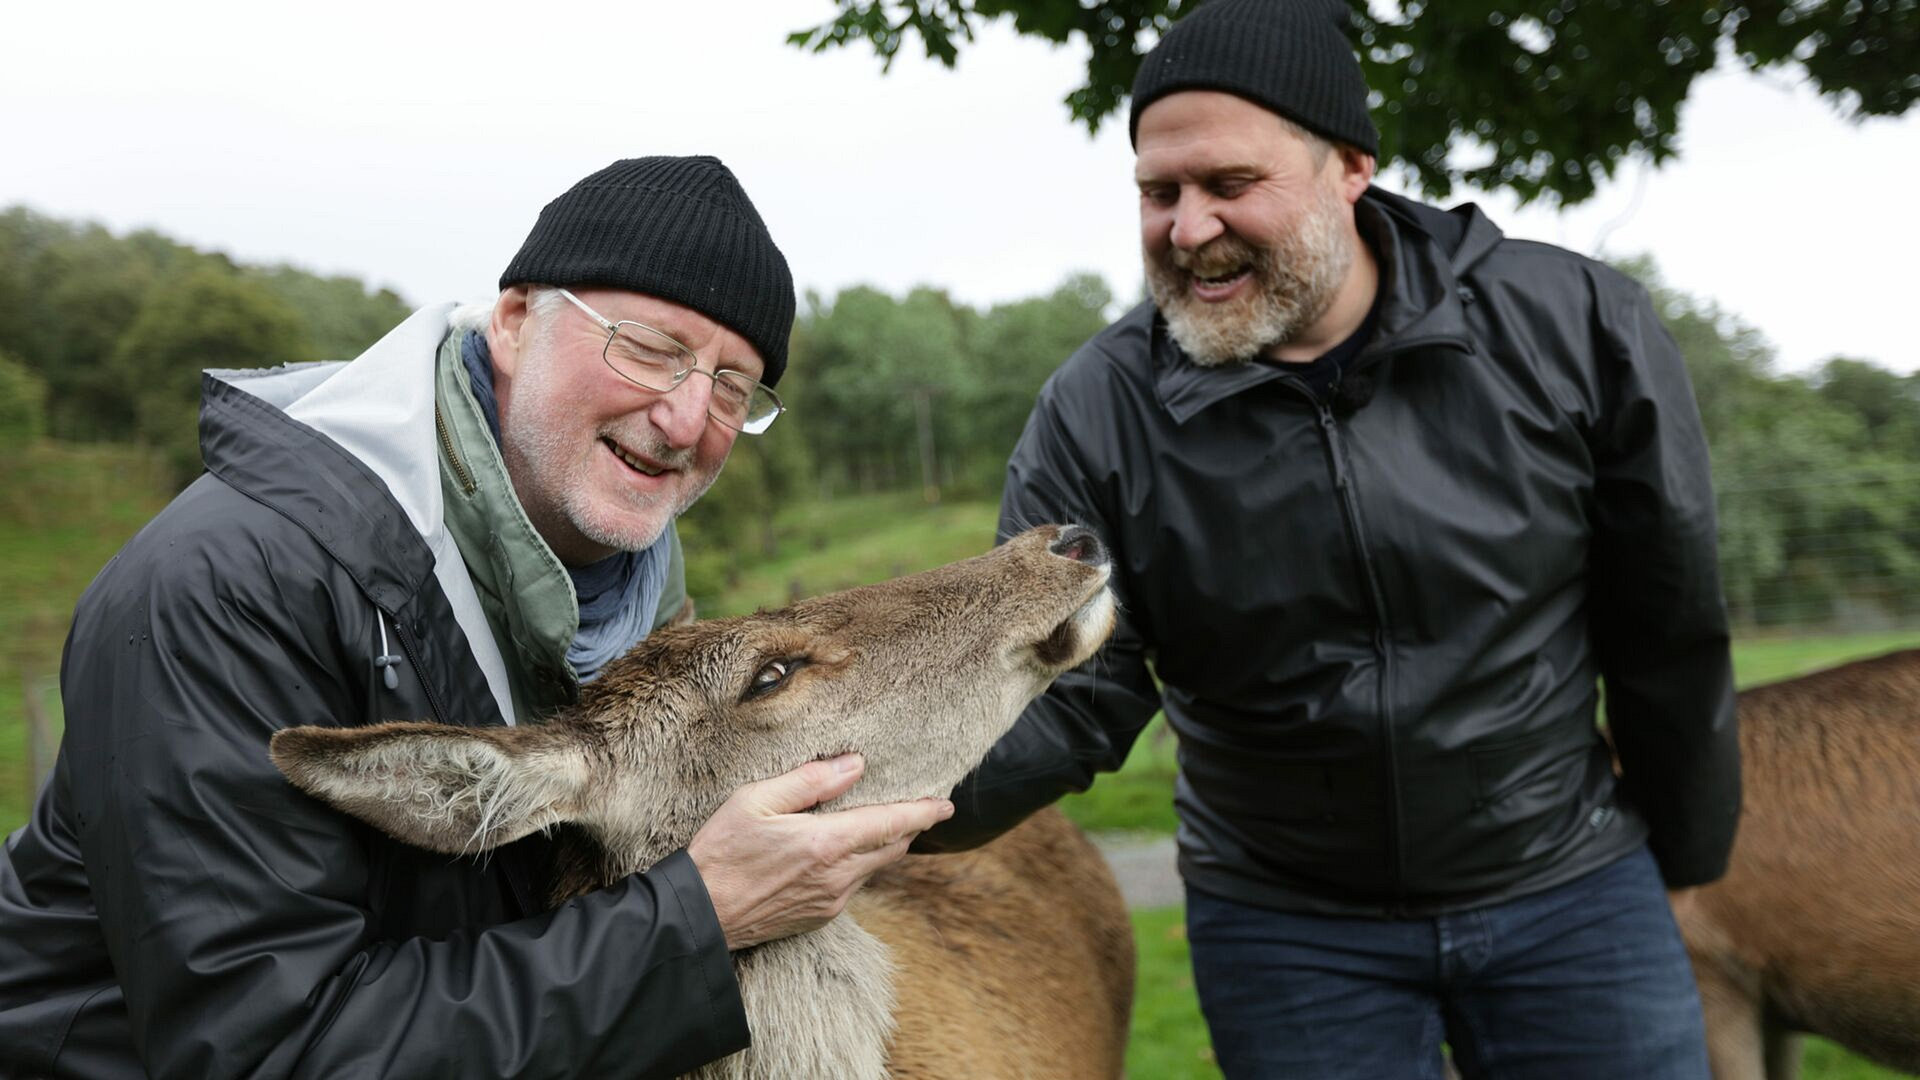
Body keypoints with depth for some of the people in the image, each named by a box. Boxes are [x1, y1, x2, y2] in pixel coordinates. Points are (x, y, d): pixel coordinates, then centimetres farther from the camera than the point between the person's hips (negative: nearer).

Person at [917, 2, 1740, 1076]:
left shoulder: (1577, 331, -13)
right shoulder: (1097, 413, -13)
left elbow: (1671, 625, -1)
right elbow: (1061, 702, -15)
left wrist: (1688, 858, 10)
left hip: (1571, 896, 1)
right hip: (1284, 928, 0)